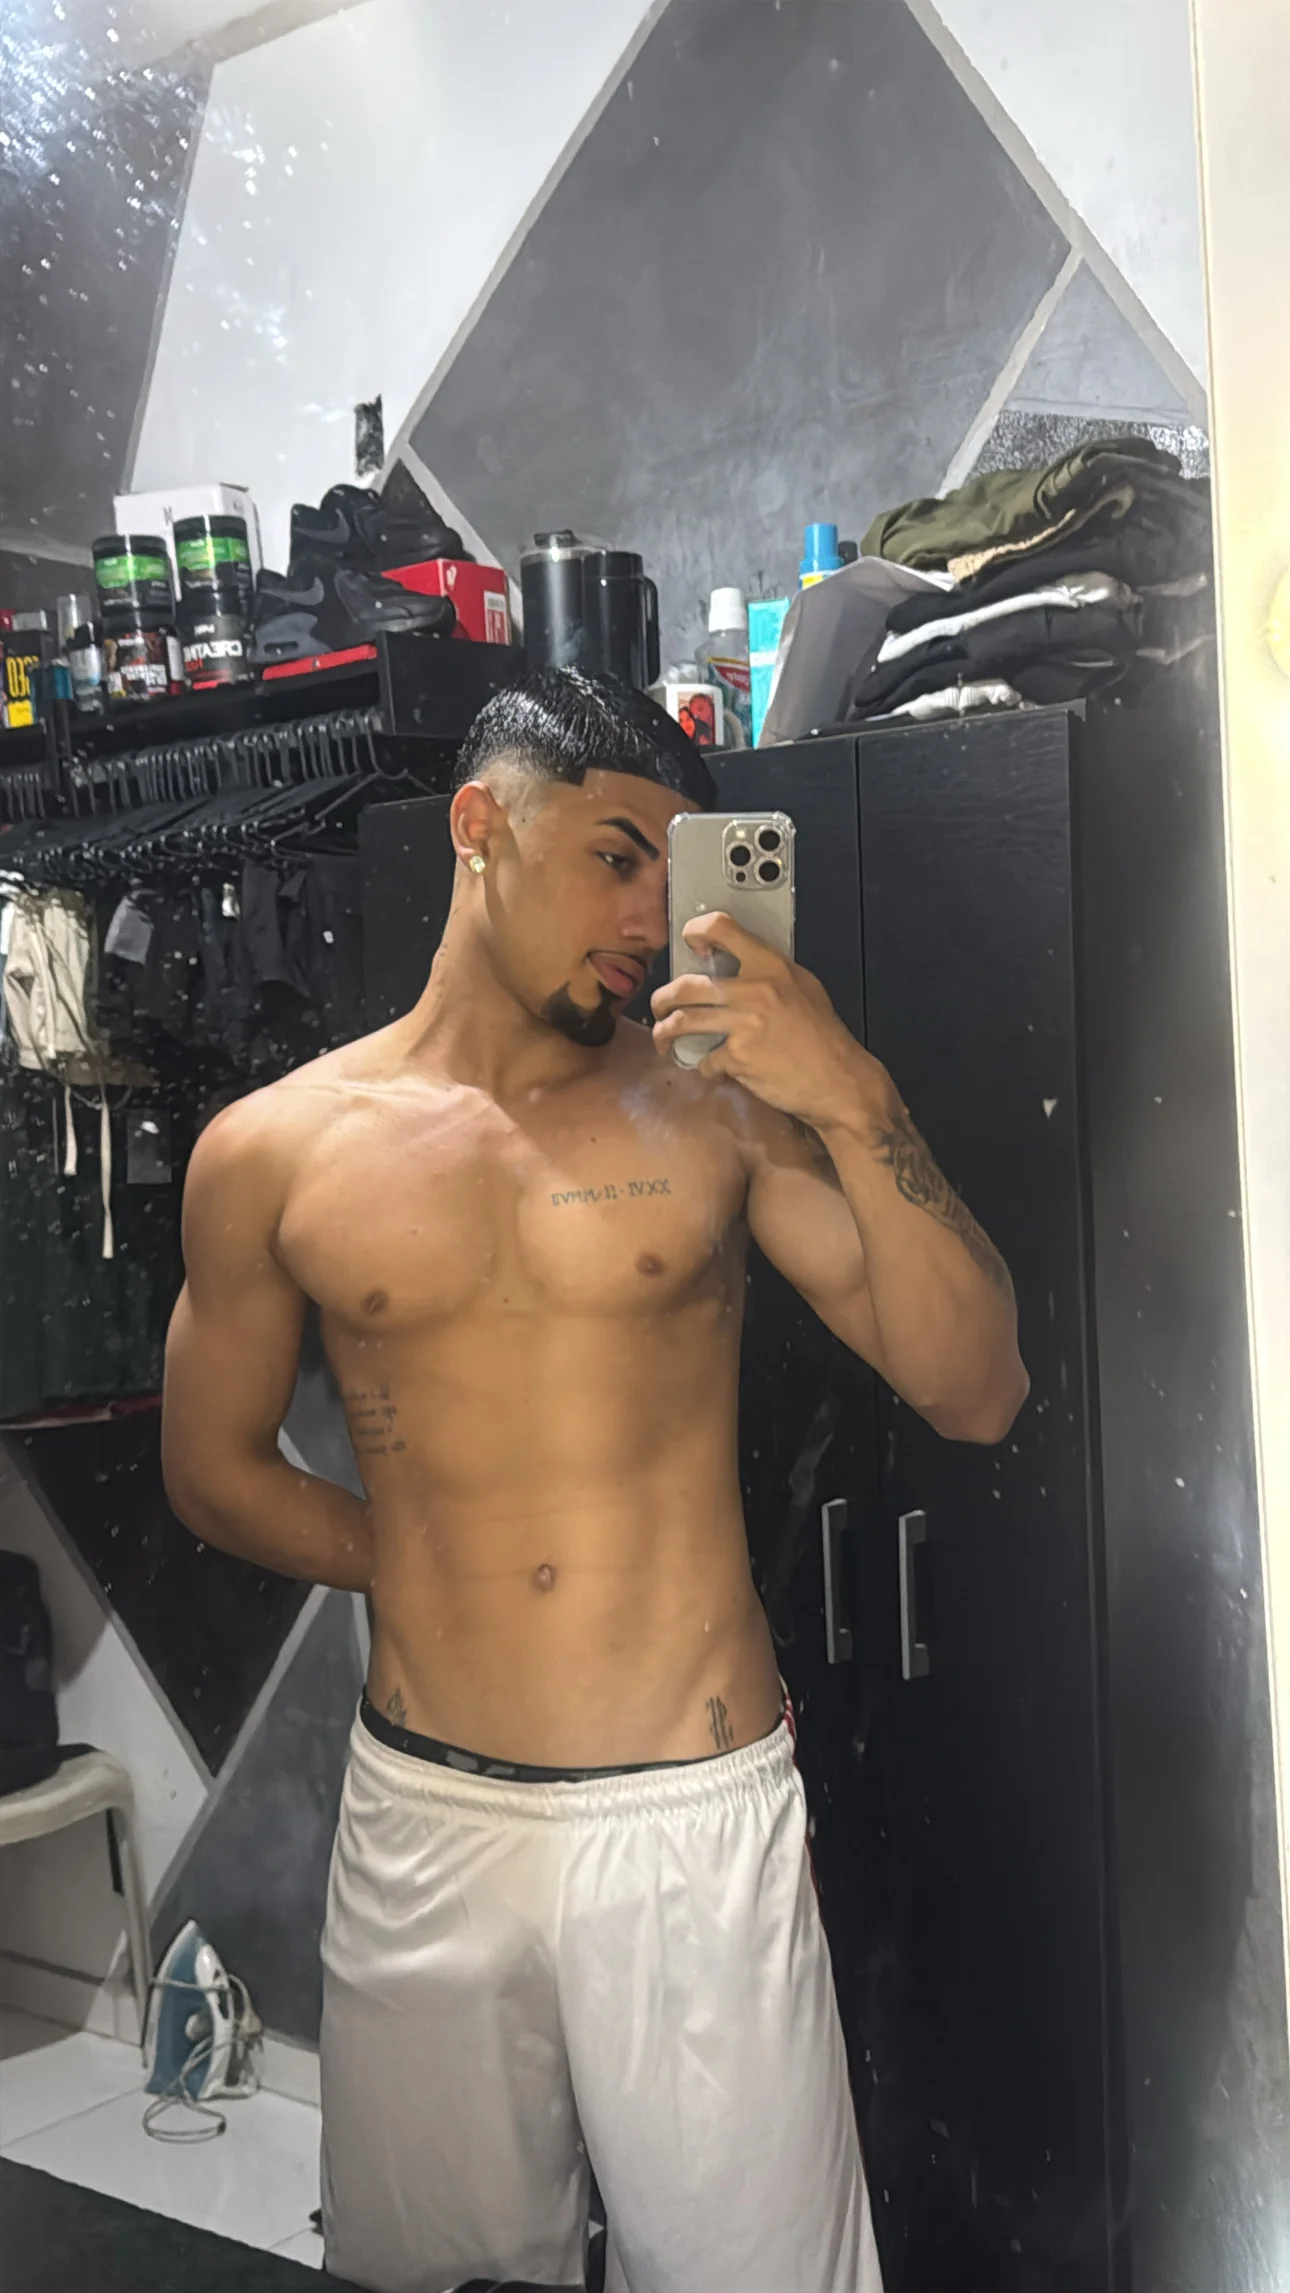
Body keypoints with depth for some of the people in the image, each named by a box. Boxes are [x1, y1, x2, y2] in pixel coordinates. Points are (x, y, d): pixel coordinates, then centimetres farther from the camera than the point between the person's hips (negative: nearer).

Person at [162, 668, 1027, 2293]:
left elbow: (975, 1393, -9)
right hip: (419, 1814, 2)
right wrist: (434, 1569, 4)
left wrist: (856, 1106, -21)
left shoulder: (716, 1105, -3)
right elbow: (213, 1467, 11)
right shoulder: (271, 1152, -1)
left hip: (695, 1813, -1)